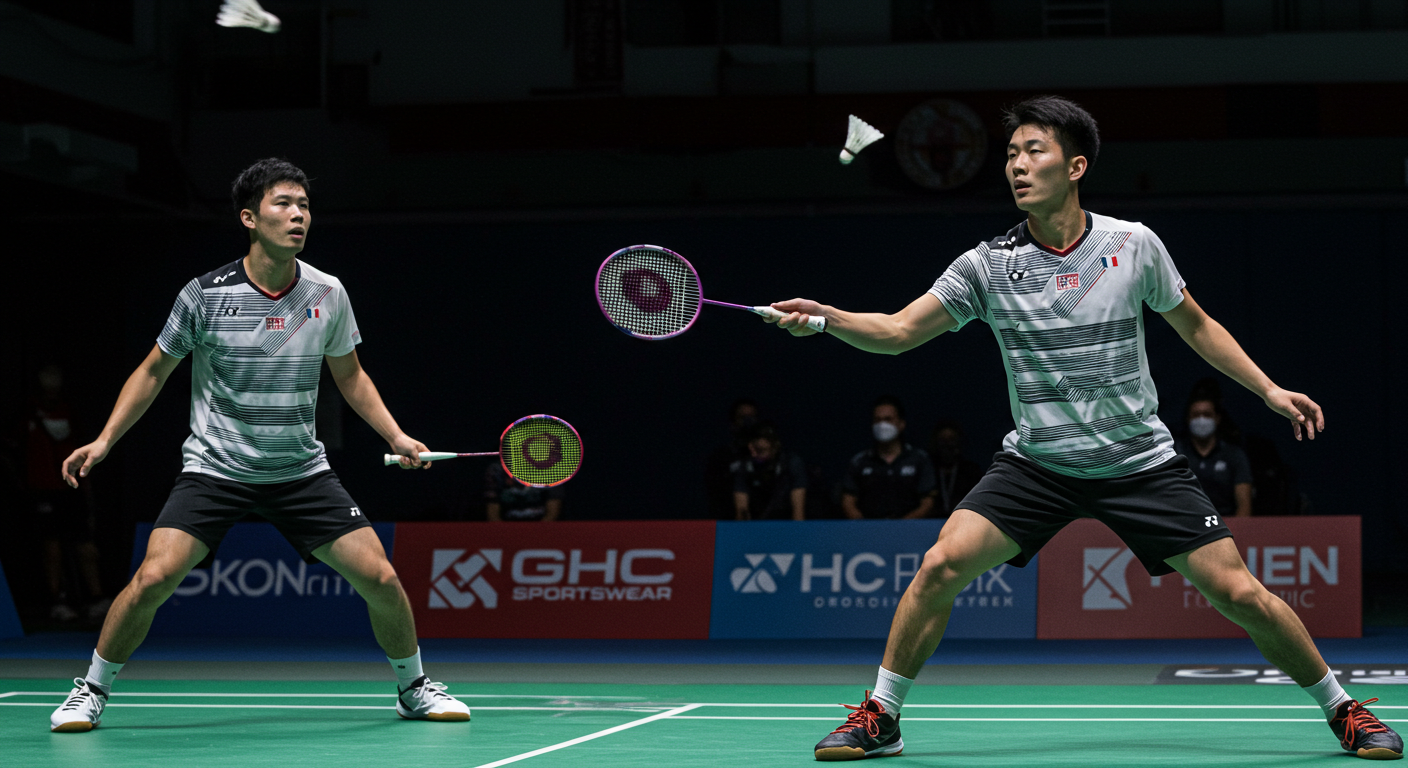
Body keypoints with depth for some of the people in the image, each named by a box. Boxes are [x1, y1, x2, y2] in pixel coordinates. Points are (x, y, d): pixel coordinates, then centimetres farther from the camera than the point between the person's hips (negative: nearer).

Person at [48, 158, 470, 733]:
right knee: (153, 579, -19)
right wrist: (105, 440, -4)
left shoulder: (327, 295, -3)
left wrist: (396, 436, 1)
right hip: (215, 468, -2)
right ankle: (91, 691, 4)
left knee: (381, 579, -7)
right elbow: (155, 370, 3)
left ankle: (413, 688, 19)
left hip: (301, 470, 2)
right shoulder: (205, 295, -11)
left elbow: (349, 375, 13)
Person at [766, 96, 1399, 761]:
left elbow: (1195, 325, 10)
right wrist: (824, 317, -29)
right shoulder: (987, 266, -7)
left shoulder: (1135, 246, -5)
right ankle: (880, 718, 0)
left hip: (1141, 462, 0)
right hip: (1035, 463, 0)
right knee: (941, 564, -18)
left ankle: (1341, 709, 15)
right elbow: (896, 332, -11)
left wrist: (1269, 390, 5)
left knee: (1240, 593, -7)